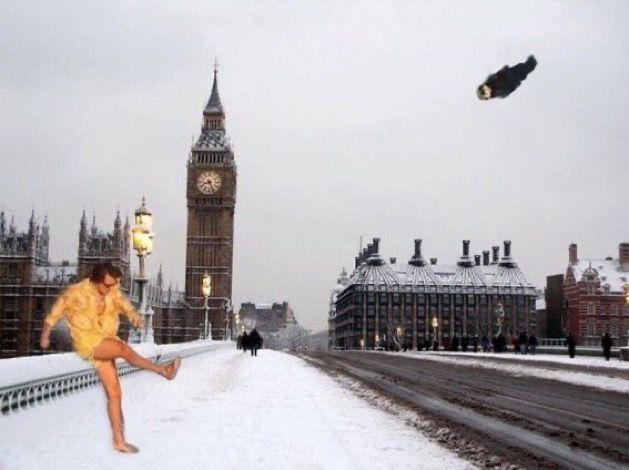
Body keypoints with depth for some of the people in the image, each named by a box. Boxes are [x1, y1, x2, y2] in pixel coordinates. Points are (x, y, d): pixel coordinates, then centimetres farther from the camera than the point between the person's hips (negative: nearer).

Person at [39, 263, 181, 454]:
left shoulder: (112, 292, -1)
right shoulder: (75, 293, -14)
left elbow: (124, 305, -14)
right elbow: (54, 313, 0)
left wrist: (135, 317, -36)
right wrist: (45, 336, 13)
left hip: (105, 344, 5)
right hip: (88, 343, -5)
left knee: (114, 393, 2)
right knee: (124, 349, -30)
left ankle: (119, 441, 7)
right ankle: (164, 370, -25)